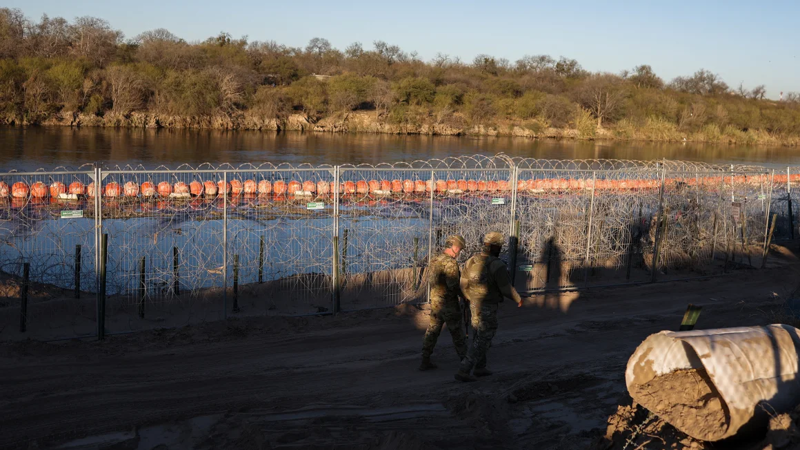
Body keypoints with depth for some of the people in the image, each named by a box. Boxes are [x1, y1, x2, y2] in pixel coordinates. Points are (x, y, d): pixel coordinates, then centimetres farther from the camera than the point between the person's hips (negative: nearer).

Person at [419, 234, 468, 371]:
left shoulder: (435, 260, 7)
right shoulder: (450, 263, -19)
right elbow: (454, 285, -23)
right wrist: (465, 295, -9)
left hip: (435, 302, 8)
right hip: (449, 304, -8)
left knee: (432, 332, 12)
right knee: (458, 334, 5)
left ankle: (425, 361, 13)